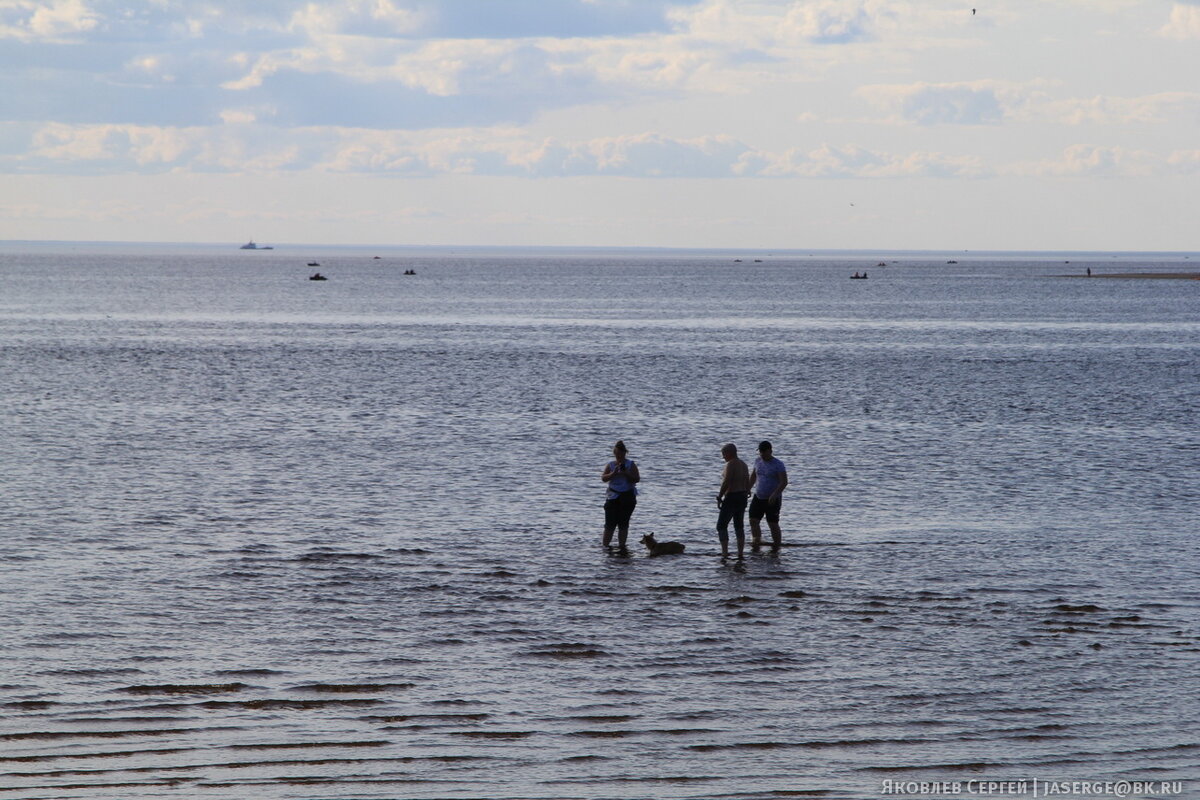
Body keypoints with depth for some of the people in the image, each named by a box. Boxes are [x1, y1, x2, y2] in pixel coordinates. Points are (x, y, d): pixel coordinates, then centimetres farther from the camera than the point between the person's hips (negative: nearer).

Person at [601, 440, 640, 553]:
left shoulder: (631, 465, 3)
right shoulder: (610, 465, 6)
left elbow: (637, 479, -6)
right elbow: (603, 478, -6)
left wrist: (627, 474, -21)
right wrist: (613, 473, -22)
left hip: (627, 497, 0)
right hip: (613, 497, 1)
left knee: (623, 523, 0)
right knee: (610, 523, -4)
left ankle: (622, 546, 4)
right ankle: (605, 545, 1)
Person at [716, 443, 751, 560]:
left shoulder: (730, 464, -15)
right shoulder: (743, 464, 12)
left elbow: (726, 482, -20)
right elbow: (747, 483, 15)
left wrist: (719, 497, -14)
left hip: (731, 497, -9)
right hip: (742, 497, 9)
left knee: (721, 526, -4)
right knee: (739, 526, 15)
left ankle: (725, 553, -15)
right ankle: (740, 554, 13)